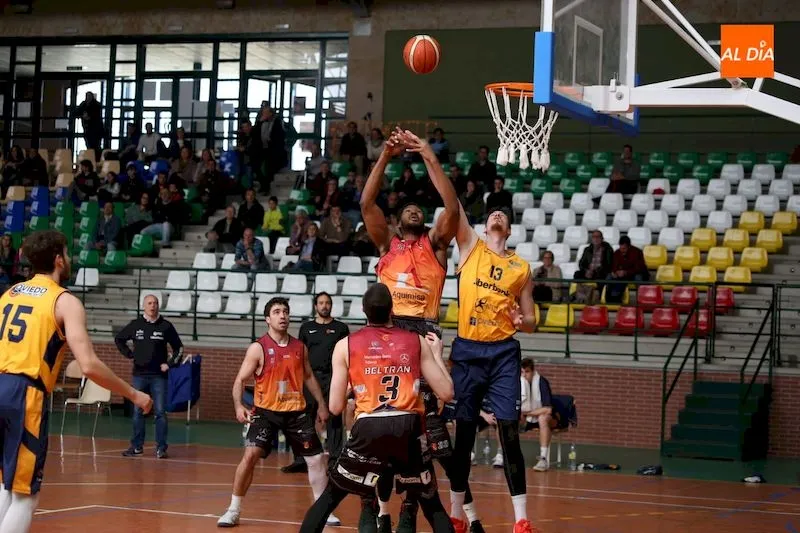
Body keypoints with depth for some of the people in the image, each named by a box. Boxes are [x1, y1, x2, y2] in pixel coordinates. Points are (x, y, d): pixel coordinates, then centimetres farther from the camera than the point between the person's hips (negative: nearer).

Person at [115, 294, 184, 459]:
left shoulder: (166, 326, 0)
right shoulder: (135, 325, 3)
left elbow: (179, 348, 8)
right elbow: (118, 339, 17)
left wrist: (170, 364, -2)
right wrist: (129, 354, 7)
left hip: (159, 376, -1)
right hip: (139, 375, 2)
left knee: (160, 412, -4)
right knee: (138, 412, 6)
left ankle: (161, 448, 0)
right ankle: (136, 445, 13)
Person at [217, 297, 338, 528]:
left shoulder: (300, 347, 4)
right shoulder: (258, 348, -9)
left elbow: (309, 377, 18)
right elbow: (240, 380, -9)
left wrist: (321, 404, 18)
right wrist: (239, 406, -25)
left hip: (296, 411, 4)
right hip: (266, 411, -4)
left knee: (316, 459, 4)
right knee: (250, 455, -17)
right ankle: (233, 510, -5)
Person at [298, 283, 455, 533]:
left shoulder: (346, 345, 8)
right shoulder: (417, 342, 12)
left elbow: (335, 407, 7)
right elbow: (446, 393, 10)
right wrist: (437, 354, 25)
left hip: (369, 428, -1)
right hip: (409, 428, 1)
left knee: (329, 498, 16)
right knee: (431, 504, 17)